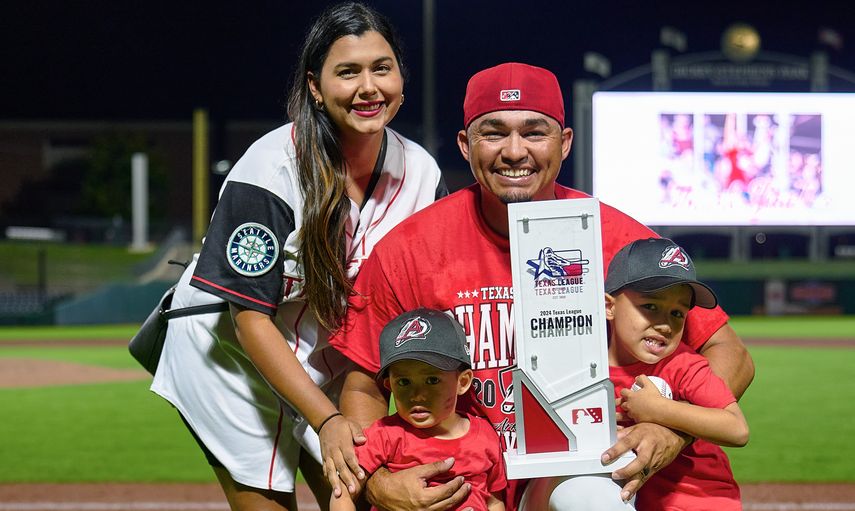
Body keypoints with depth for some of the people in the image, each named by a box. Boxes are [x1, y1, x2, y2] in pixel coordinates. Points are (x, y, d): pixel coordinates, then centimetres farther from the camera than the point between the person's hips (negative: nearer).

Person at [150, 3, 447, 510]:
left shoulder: (421, 172, -9)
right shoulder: (269, 170, -24)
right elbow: (252, 319, -23)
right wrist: (326, 420, -29)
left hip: (329, 363, 5)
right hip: (235, 354, -5)